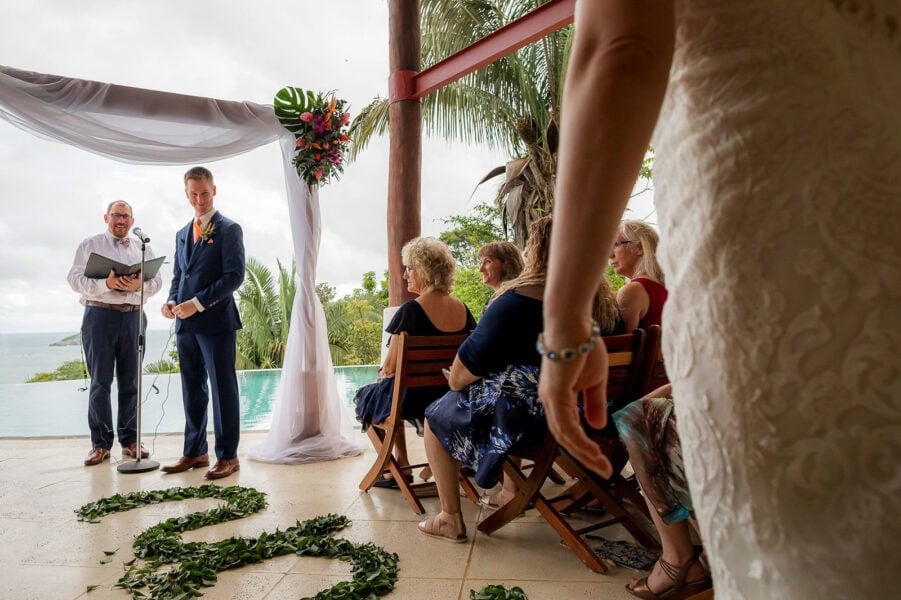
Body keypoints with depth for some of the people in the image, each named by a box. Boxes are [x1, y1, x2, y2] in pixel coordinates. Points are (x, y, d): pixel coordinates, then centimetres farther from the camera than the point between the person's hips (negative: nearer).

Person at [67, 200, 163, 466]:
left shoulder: (143, 248, 15)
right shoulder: (90, 245, 8)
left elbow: (157, 281, 7)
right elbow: (75, 278, -2)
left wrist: (140, 286, -15)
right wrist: (106, 284, -20)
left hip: (133, 317, 3)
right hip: (100, 315, -2)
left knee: (130, 382, 6)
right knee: (100, 382, -1)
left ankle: (130, 441, 13)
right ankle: (101, 444, 6)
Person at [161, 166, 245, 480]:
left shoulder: (229, 229, -2)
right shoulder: (182, 233, 20)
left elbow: (234, 275, -11)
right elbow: (178, 275, 24)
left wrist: (197, 303, -16)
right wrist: (172, 300, 3)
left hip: (216, 322, -6)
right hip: (186, 324, 7)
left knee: (223, 389, -1)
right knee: (192, 391, 11)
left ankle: (228, 456, 7)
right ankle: (195, 452, 22)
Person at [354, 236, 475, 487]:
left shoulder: (410, 311, -19)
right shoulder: (463, 310, -1)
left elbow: (390, 367, -16)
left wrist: (383, 372, 8)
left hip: (414, 398, -6)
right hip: (452, 397, 6)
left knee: (366, 397, 22)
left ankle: (400, 464, 23)